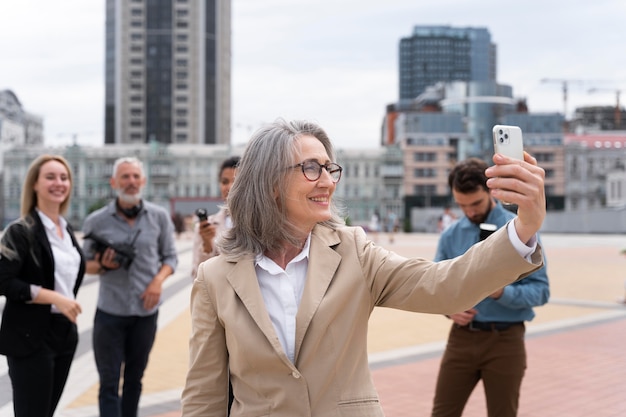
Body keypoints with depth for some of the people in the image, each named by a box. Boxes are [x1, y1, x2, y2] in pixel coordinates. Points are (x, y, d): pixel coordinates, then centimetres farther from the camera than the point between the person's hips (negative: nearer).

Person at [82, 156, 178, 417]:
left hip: (146, 311, 2)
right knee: (109, 383, -1)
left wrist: (158, 280, -12)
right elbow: (87, 264, 4)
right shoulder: (96, 221, -3)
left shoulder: (159, 217, -1)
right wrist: (102, 265, -17)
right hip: (110, 311, -1)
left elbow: (170, 257, 6)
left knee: (134, 380, 14)